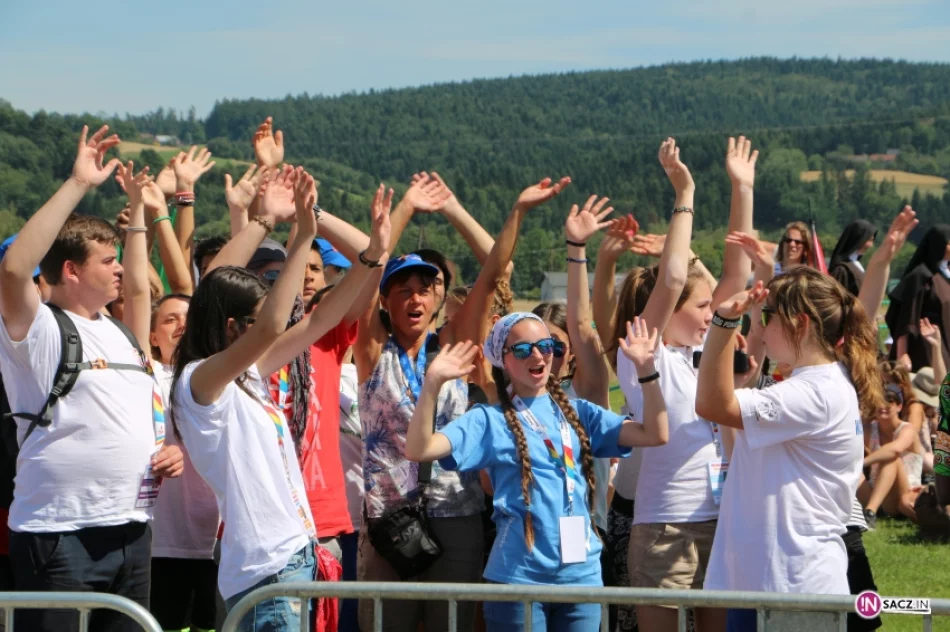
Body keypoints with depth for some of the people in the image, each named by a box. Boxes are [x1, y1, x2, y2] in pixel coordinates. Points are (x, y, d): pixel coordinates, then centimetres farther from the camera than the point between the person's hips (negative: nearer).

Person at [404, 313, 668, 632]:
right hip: (518, 577, -3)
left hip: (582, 571, 4)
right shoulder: (489, 421, 0)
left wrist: (646, 369, -6)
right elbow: (418, 449, -13)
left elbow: (655, 434, 4)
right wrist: (433, 383, -23)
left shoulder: (579, 413, 11)